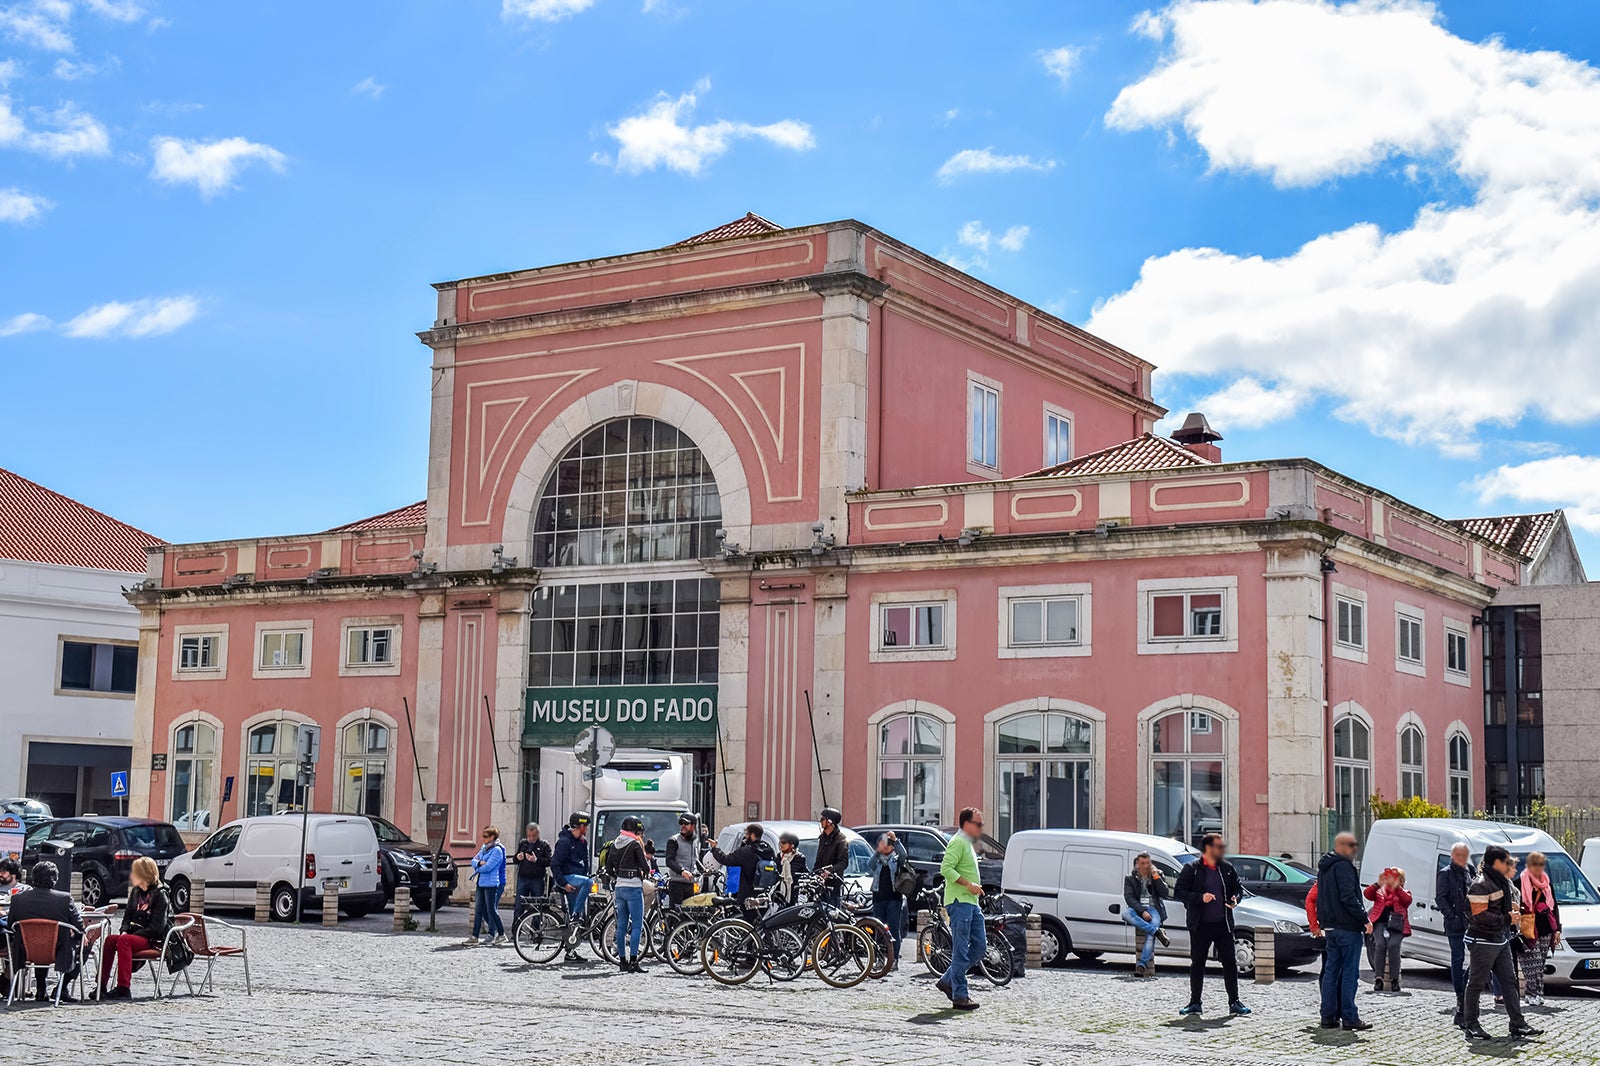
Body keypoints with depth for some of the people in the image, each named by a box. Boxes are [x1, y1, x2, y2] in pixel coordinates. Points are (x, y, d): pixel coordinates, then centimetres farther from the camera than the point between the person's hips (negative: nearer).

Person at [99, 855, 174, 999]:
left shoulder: (160, 895, -10)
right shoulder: (135, 891, 14)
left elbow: (156, 926, -15)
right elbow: (128, 915, 20)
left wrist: (130, 935, -18)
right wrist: (125, 931, -1)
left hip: (154, 939, -7)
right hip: (135, 934, 7)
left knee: (124, 941, -32)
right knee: (110, 939, -19)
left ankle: (123, 988, -37)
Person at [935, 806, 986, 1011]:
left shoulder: (968, 844, 21)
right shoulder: (958, 842, -11)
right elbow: (945, 868, -22)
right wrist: (968, 884, -23)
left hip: (971, 902, 10)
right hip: (959, 902, -10)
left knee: (980, 945, 9)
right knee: (961, 950, -8)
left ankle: (948, 981, 17)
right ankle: (959, 996, -5)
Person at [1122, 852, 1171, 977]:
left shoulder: (1157, 876, 17)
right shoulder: (1130, 879, 13)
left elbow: (1164, 894, 5)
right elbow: (1129, 898, 0)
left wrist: (1156, 877, -3)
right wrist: (1142, 911, -15)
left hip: (1153, 909, 0)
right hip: (1138, 909, 0)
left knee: (1150, 936, -28)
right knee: (1126, 913, -36)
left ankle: (1142, 965, -37)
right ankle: (1157, 932, -33)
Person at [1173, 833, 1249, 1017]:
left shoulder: (1227, 868, 8)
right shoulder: (1192, 869, -4)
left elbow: (1238, 887, 20)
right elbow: (1178, 892, -7)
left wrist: (1235, 898, -2)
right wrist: (1200, 897, -19)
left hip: (1223, 925, 3)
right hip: (1200, 926, -3)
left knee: (1229, 963, 3)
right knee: (1197, 964, 6)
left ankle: (1234, 1002, 11)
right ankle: (1195, 1003, 15)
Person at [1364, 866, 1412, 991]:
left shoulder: (1403, 893, 22)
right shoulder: (1379, 891, 25)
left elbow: (1408, 900, -1)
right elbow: (1367, 894, 6)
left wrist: (1396, 887, -11)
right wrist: (1378, 884, -7)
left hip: (1396, 924, -1)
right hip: (1380, 922, 1)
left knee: (1393, 945, -28)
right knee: (1380, 944, -27)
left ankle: (1394, 979, -20)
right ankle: (1378, 978, -24)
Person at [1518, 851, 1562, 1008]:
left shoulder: (1547, 883, 17)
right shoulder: (1520, 883, -2)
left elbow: (1554, 907, 21)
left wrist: (1557, 929, 15)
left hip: (1545, 931, 6)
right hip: (1529, 931, -6)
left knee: (1540, 965, 5)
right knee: (1533, 964, -12)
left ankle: (1532, 994, 9)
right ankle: (1535, 995, -12)